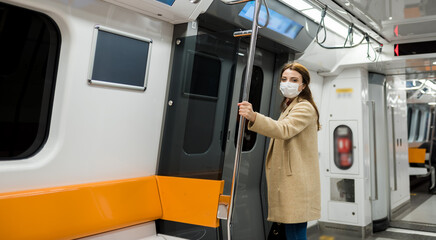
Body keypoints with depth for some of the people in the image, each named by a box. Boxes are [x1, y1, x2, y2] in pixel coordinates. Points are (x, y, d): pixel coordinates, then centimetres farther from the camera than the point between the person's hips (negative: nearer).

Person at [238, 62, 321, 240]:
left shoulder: (305, 108, -8)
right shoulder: (287, 108, 23)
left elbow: (284, 130, -28)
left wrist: (254, 117, -42)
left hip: (296, 185, -9)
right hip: (287, 183, 9)